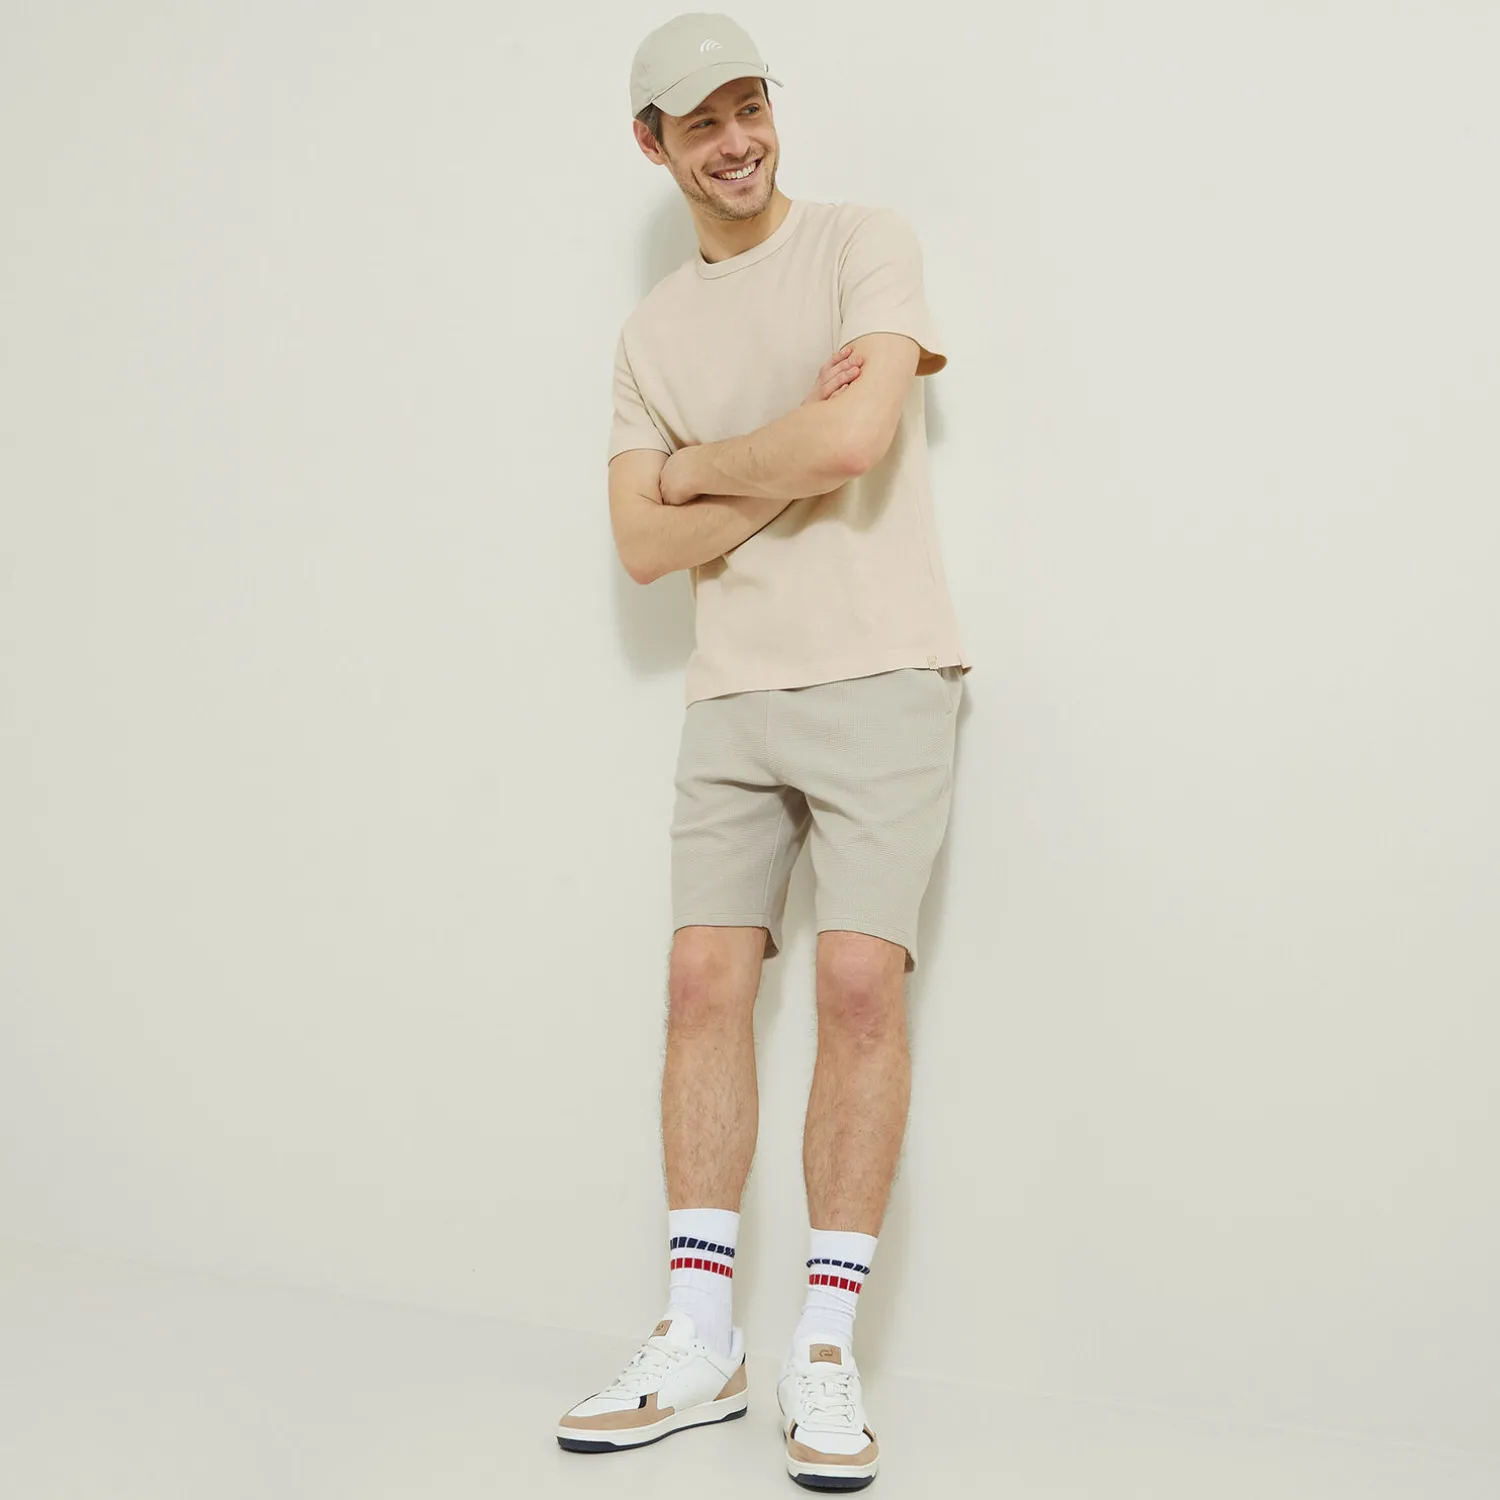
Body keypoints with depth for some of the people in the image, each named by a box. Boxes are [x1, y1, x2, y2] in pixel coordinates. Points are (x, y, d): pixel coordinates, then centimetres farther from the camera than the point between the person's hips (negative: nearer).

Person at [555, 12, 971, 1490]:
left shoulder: (863, 243, 0)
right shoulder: (653, 329, 15)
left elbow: (853, 442, -17)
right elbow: (644, 544, 5)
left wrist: (700, 466, -1)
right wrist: (795, 456, -6)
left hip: (879, 675, -4)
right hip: (733, 697, 5)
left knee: (858, 982, -11)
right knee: (705, 982, 0)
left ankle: (826, 1354, -1)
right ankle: (697, 1347, 7)